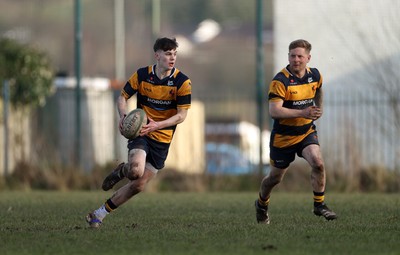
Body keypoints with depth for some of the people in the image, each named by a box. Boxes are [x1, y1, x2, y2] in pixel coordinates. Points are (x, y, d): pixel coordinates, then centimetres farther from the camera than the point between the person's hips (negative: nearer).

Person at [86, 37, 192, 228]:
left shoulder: (182, 82, -9)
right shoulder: (141, 75, -6)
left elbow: (181, 115, -9)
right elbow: (122, 97, 5)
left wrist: (157, 125, -24)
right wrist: (123, 116, -17)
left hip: (162, 139, 1)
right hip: (140, 132, -1)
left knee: (139, 185, -1)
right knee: (136, 171, -30)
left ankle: (100, 213, 14)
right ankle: (122, 171, 8)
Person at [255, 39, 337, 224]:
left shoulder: (315, 75, -2)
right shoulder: (280, 81, -21)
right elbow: (274, 111, -29)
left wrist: (318, 110, 16)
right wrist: (302, 113, -36)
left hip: (307, 132, 3)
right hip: (283, 136, -3)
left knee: (317, 162, -22)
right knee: (276, 177, 11)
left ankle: (319, 205, -10)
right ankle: (261, 205, 39)